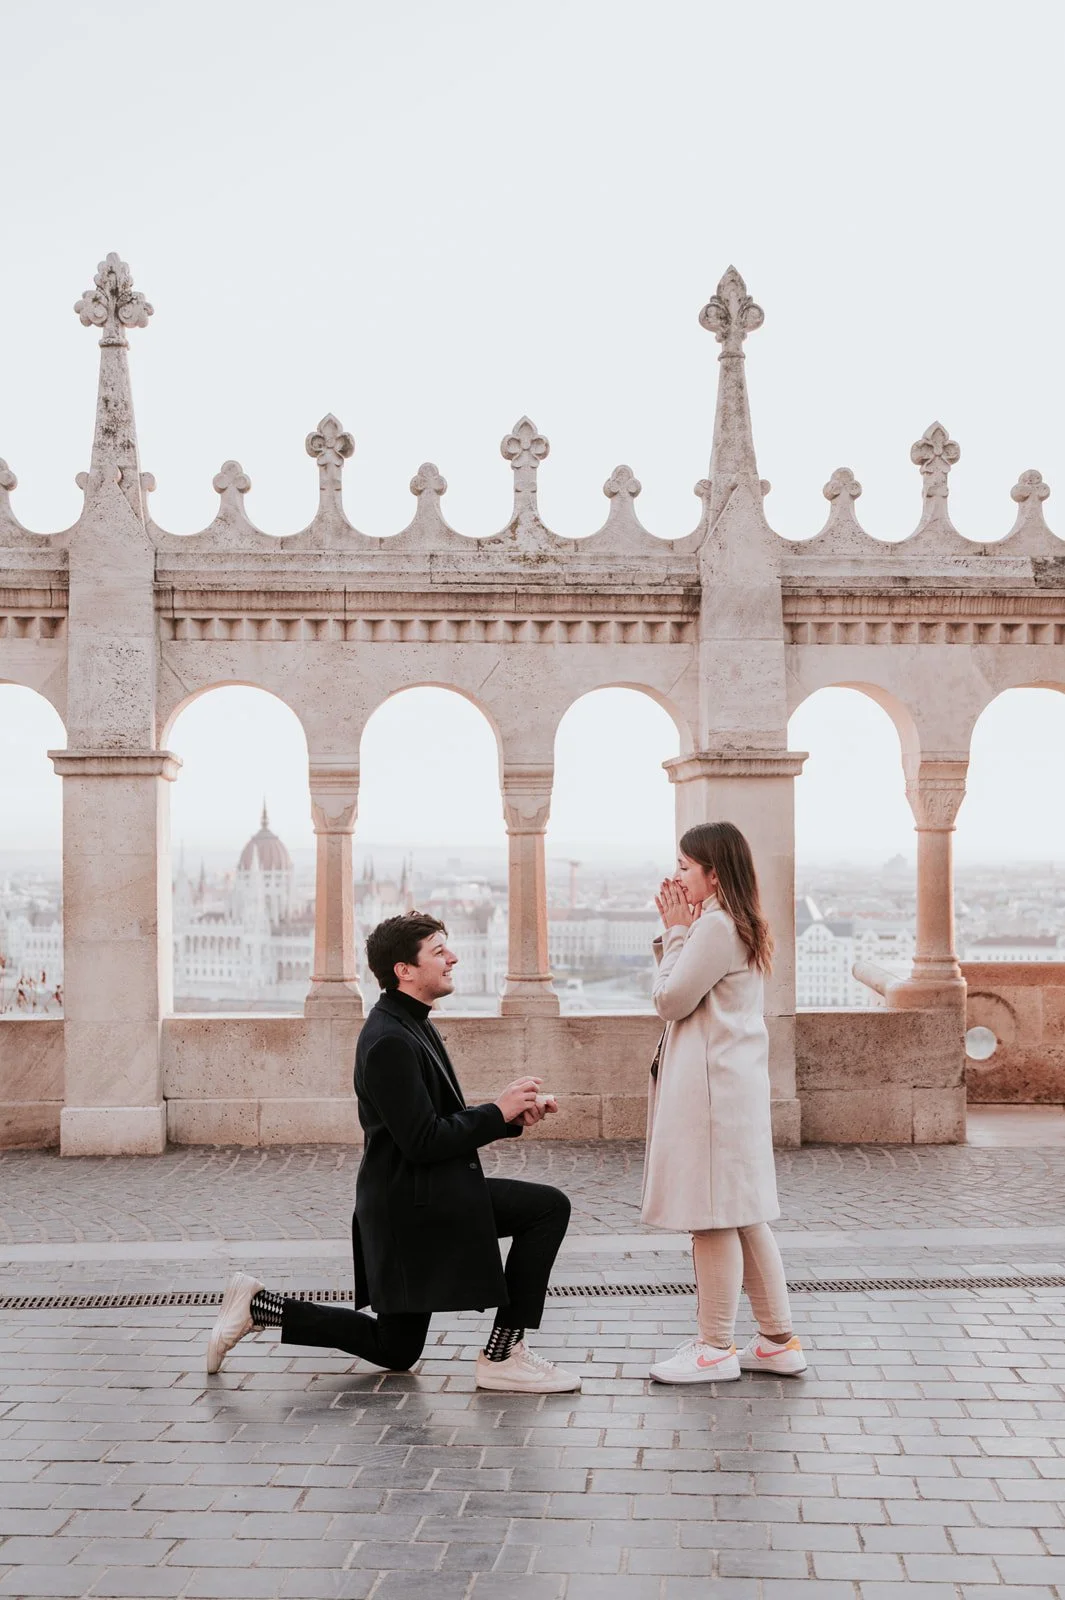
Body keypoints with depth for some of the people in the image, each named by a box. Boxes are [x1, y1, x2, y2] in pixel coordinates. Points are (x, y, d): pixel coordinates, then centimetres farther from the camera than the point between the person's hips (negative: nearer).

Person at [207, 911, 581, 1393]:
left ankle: (257, 1306, 18)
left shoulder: (412, 1026, 14)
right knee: (549, 1207, -15)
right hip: (415, 1203, -10)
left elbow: (446, 1122, 17)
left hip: (427, 1195, 10)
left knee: (393, 1350, 18)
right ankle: (503, 1357, -7)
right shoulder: (390, 1040, -19)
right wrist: (498, 1113, -17)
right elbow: (423, 1142, -24)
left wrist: (511, 1115, 2)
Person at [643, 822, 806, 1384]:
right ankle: (779, 1341, 18)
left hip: (712, 1087, -11)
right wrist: (677, 931, 8)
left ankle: (715, 1349, 4)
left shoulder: (715, 926, -15)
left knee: (713, 1217, -4)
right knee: (741, 1217, 13)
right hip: (732, 1084, 11)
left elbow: (670, 1001, -13)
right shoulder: (740, 926, 17)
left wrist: (676, 932, -5)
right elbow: (680, 995, 17)